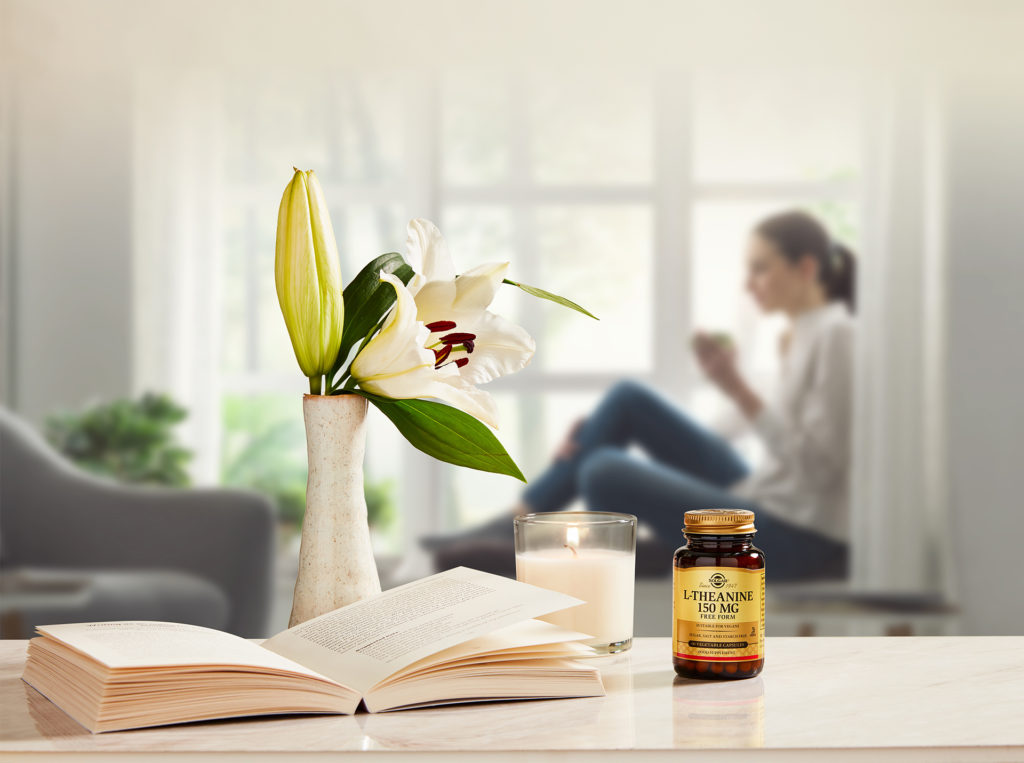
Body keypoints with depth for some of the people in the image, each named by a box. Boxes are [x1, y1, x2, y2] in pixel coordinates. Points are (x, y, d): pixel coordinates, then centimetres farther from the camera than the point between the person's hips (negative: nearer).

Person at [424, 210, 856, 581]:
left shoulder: (835, 333, -14)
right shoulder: (796, 336, 14)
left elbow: (820, 462, -20)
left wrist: (738, 390, -24)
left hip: (801, 541, -9)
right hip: (762, 500, 9)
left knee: (605, 473, -20)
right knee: (628, 401, 7)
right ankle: (513, 525, 10)